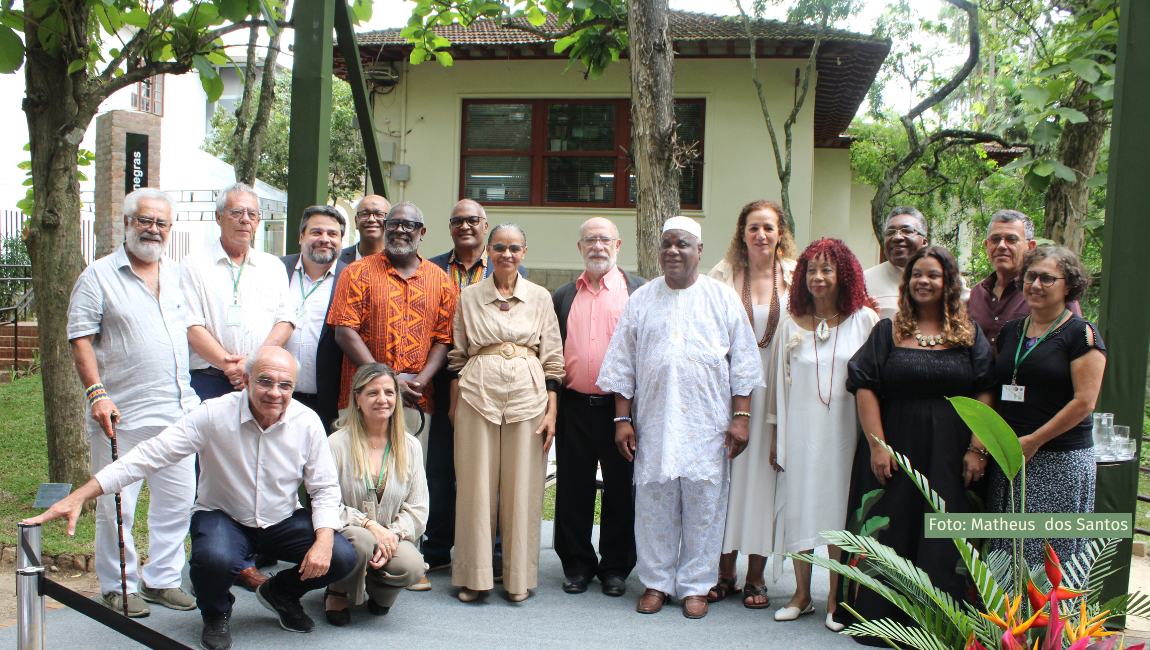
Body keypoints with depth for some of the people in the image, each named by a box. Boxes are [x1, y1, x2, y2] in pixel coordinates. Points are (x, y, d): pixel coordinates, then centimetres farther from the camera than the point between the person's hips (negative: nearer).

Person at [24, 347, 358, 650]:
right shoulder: (213, 415, -19)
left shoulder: (307, 422, -13)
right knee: (214, 559, -37)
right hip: (223, 516, -2)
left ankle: (281, 593, 15)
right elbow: (148, 456, -21)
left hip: (283, 519, 3)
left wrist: (324, 542, -24)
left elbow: (325, 489, -6)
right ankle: (216, 614, 3)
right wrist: (78, 497, -27)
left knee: (342, 557, -20)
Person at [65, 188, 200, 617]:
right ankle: (118, 586, 17)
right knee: (116, 503, 2)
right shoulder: (98, 276, -1)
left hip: (178, 410, 5)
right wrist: (97, 393, -16)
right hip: (121, 413, -5)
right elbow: (80, 339, -6)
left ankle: (162, 579, 21)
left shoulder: (178, 275, 14)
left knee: (178, 498, 8)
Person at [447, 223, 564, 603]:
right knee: (476, 484, 2)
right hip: (478, 394, 0)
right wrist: (453, 406, 6)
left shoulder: (540, 297, 8)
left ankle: (519, 577, 14)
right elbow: (457, 357, 12)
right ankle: (474, 575, 13)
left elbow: (553, 359, 6)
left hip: (528, 395, 0)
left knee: (523, 486, 3)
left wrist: (551, 411, 0)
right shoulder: (469, 297, 8)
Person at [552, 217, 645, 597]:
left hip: (620, 406, -2)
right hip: (575, 406, 3)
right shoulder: (563, 296, 13)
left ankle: (615, 567, 19)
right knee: (573, 489, 7)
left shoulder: (639, 290, 3)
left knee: (620, 488, 5)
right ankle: (578, 565, 21)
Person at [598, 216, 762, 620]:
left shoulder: (723, 298, 5)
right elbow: (622, 364, 9)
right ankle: (656, 582, 19)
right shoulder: (642, 299, 9)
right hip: (654, 423, 1)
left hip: (707, 425, -1)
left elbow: (743, 363, 4)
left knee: (704, 503, 3)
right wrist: (622, 419, 3)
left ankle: (695, 586, 16)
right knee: (654, 502, 5)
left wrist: (741, 416, -3)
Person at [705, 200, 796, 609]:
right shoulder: (723, 275, 3)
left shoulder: (796, 276, 4)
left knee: (763, 473, 3)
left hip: (775, 390, 0)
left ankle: (756, 577, 15)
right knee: (727, 472, 3)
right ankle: (725, 573, 14)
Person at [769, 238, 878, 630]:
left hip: (846, 429, -2)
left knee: (840, 509, 2)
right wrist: (776, 436, 8)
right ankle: (802, 594, 17)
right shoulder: (792, 326, 6)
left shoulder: (865, 321, 0)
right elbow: (781, 383, 10)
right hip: (801, 430, 2)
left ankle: (836, 599, 14)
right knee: (799, 508, 5)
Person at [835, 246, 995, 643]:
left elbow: (984, 394, 3)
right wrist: (876, 444, -9)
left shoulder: (970, 336, 9)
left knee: (943, 542, -1)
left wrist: (977, 449, -7)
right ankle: (881, 618, 13)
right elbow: (866, 388, -1)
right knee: (891, 533, 3)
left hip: (950, 457, 0)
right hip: (896, 453, 0)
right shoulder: (888, 332, 6)